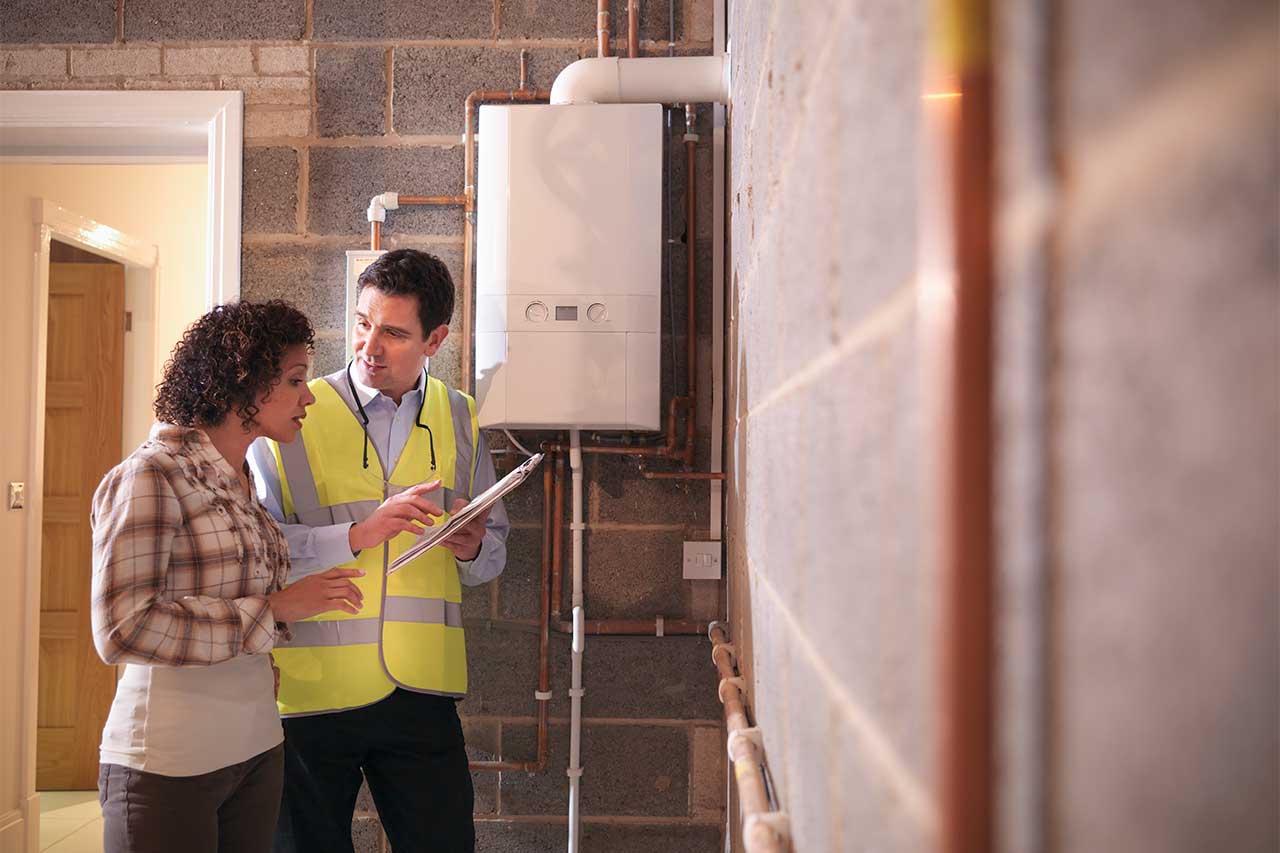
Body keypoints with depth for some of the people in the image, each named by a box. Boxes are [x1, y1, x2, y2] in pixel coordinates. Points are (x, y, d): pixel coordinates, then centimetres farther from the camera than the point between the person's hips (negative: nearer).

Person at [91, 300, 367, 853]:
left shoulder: (242, 481, 10)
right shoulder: (151, 476, -13)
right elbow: (122, 629, -21)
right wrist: (276, 609, -19)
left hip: (257, 747, 7)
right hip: (169, 764, -7)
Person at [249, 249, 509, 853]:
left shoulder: (459, 420, 9)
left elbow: (494, 553, 15)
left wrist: (473, 548, -8)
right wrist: (357, 535, -21)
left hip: (422, 691, 3)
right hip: (312, 690, -2)